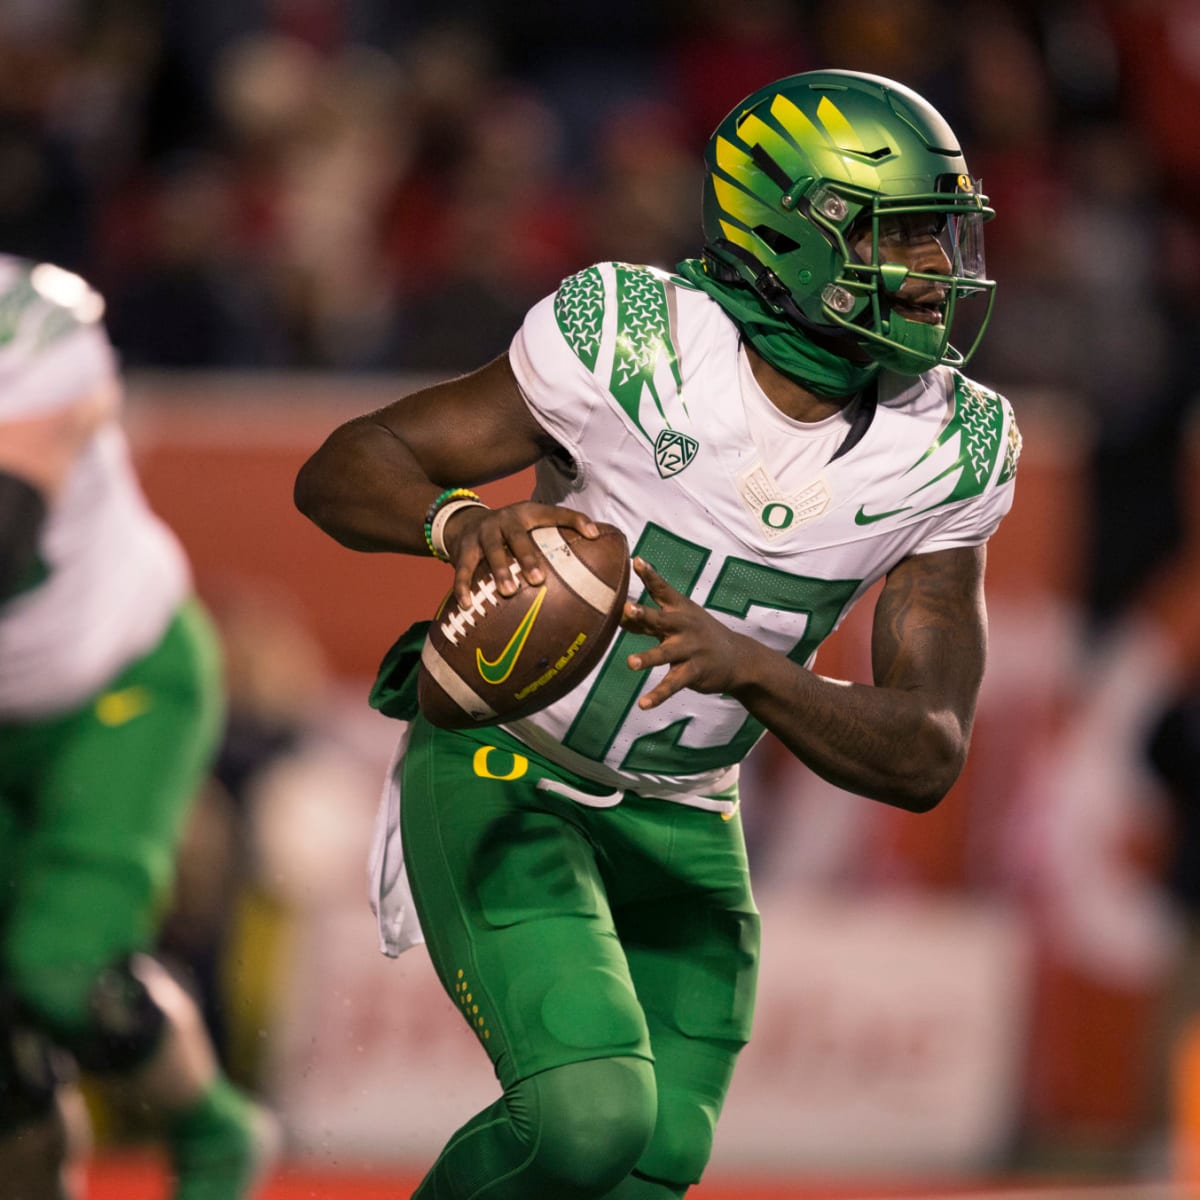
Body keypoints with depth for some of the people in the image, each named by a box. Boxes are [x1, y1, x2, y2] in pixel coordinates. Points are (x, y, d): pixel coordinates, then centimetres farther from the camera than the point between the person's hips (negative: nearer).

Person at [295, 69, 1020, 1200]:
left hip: (676, 822, 5)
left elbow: (924, 758, -15)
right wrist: (456, 518, -41)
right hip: (502, 768, -5)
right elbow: (339, 469, -16)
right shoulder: (633, 349, -20)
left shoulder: (948, 454, -9)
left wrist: (742, 663, -34)